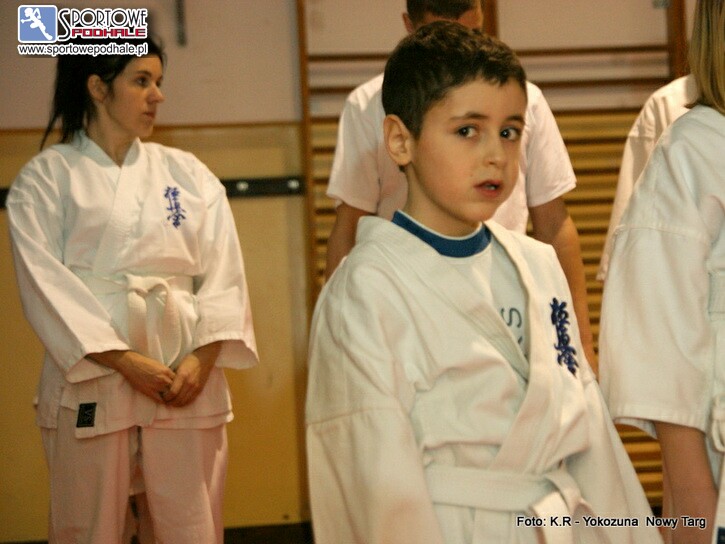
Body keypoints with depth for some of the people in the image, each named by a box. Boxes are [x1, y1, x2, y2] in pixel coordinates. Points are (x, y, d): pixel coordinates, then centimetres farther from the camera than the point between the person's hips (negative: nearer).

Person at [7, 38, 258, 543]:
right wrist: (126, 361, -14)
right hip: (91, 374, -2)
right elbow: (45, 284, -6)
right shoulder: (45, 178, 3)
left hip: (188, 375, 3)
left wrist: (202, 358, -9)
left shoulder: (187, 172, 11)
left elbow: (223, 272, 6)